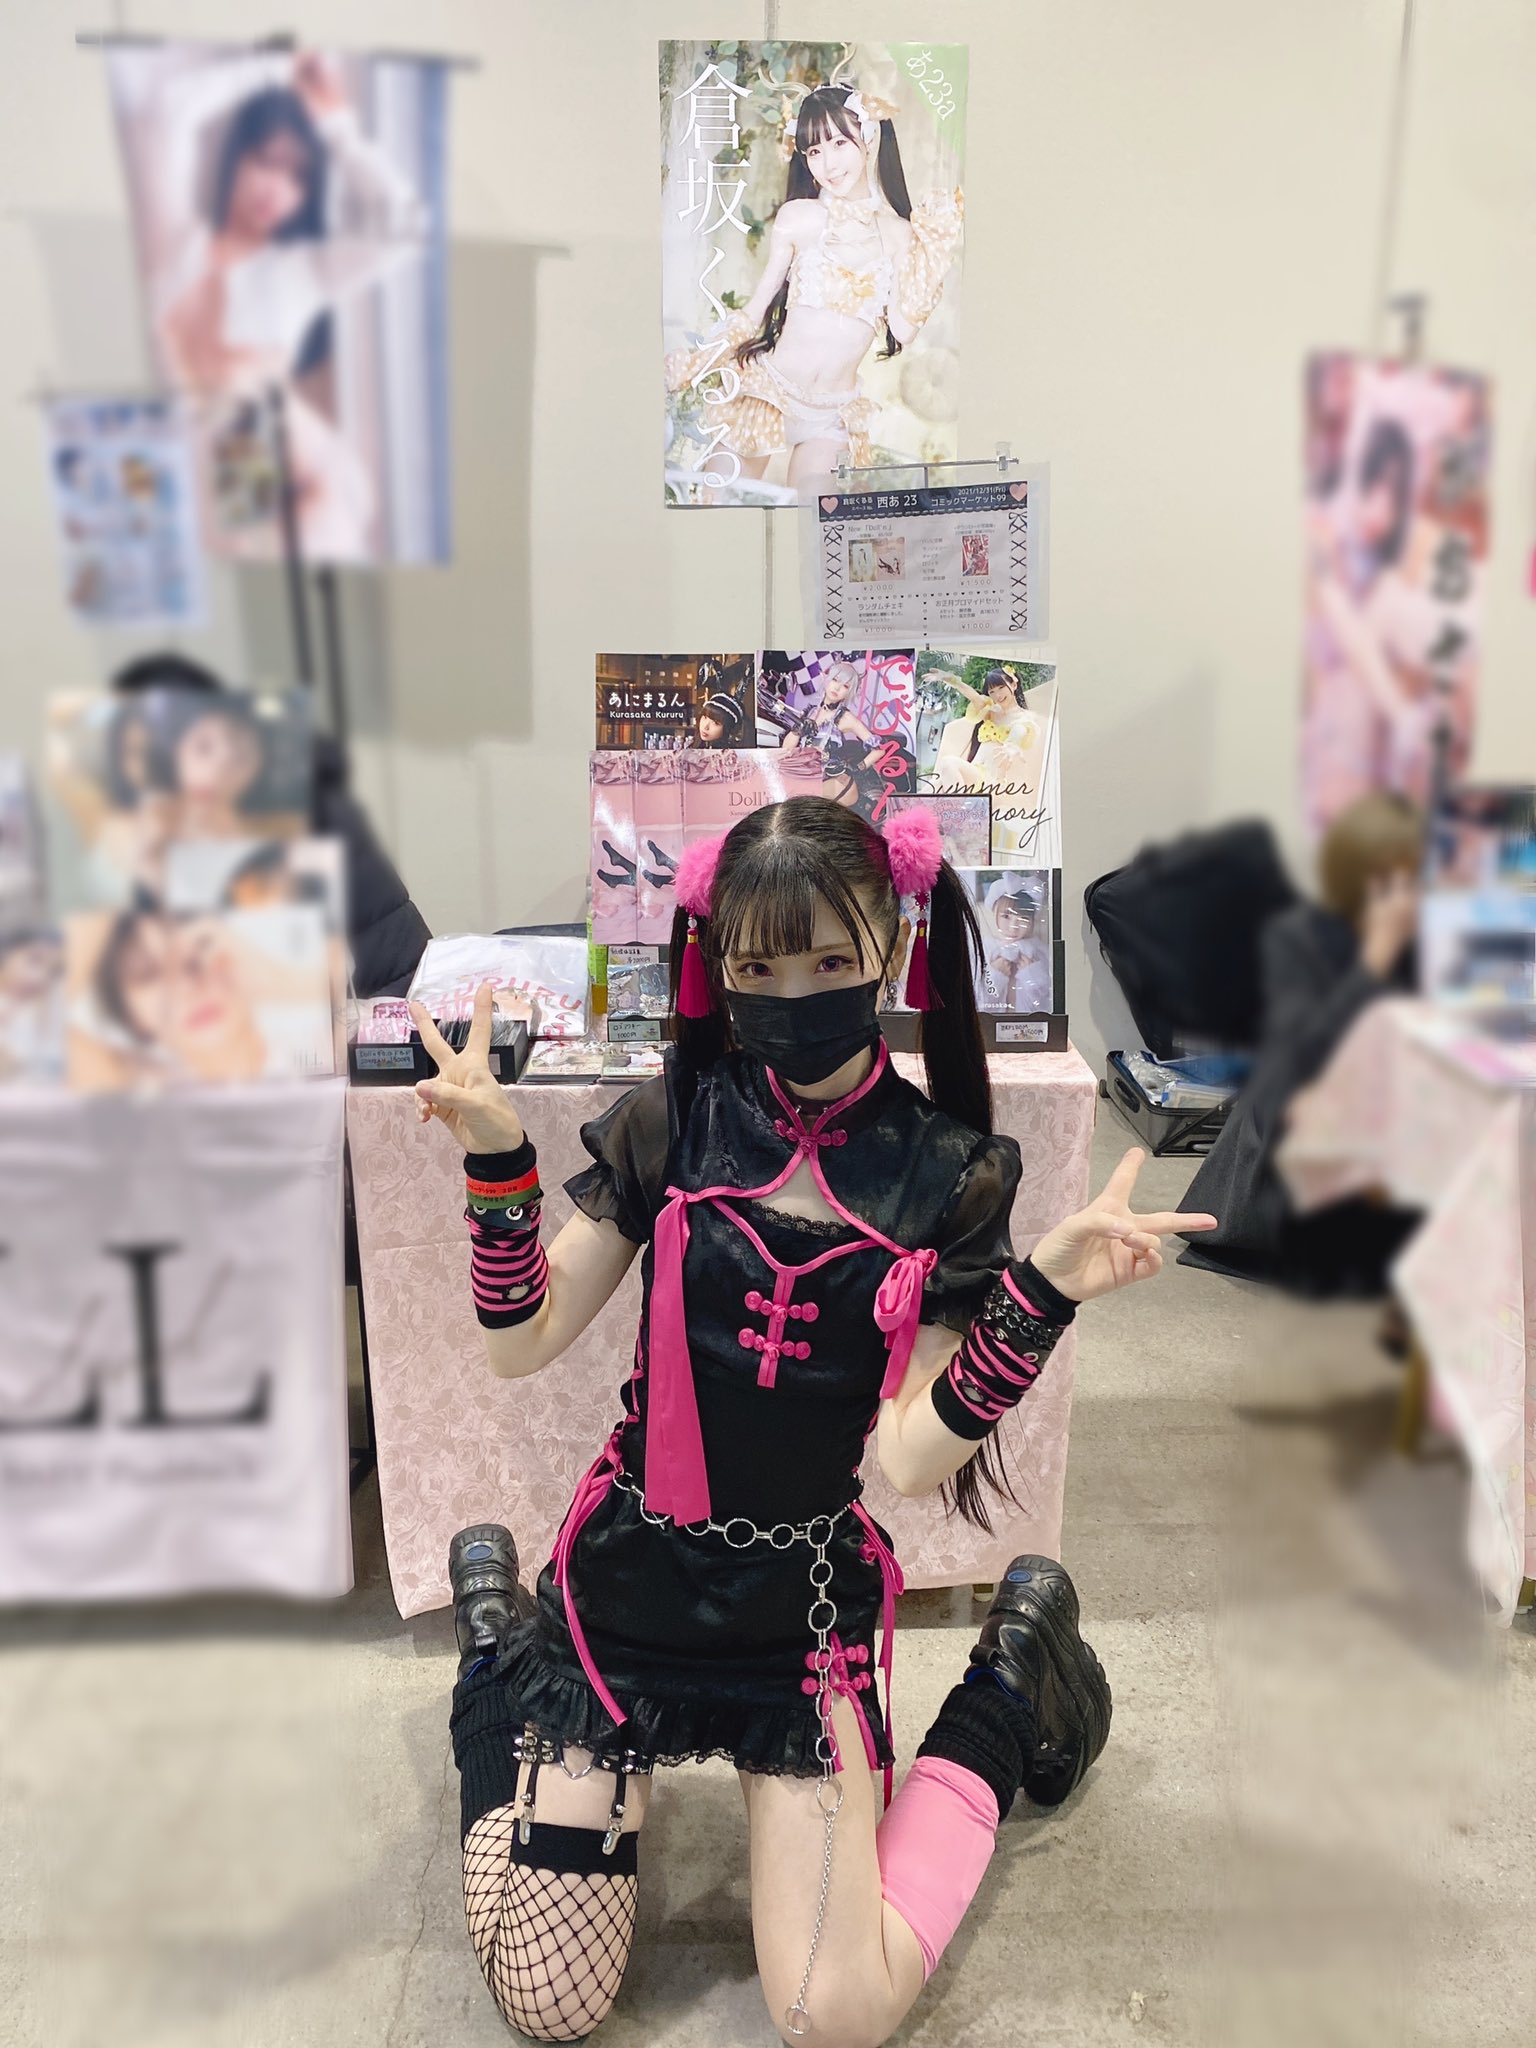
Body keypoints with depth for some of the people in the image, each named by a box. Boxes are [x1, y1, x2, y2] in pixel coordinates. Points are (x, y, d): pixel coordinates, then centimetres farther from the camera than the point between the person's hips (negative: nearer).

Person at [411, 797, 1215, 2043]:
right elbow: (523, 1345, -5)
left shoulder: (948, 1178, -8)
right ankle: (499, 1633, 27)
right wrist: (497, 1163, -18)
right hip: (626, 1578, 1)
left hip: (807, 1596, -1)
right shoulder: (673, 1123, -6)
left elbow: (910, 1454, -14)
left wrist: (1042, 1293, -26)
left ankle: (1005, 1688, 16)